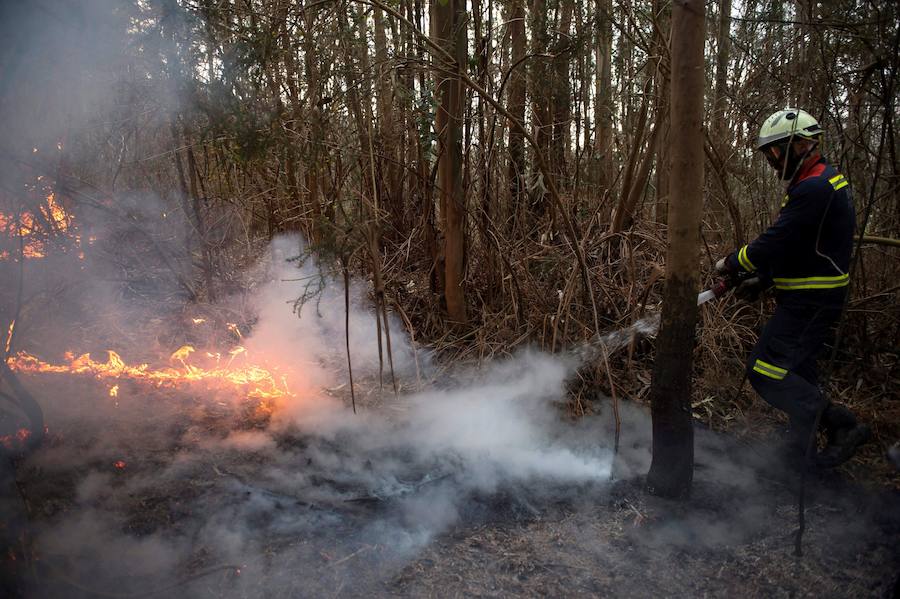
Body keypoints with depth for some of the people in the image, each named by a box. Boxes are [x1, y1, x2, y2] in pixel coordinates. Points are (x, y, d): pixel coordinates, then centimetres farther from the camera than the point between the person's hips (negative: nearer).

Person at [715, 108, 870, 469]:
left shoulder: (814, 189, -21)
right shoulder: (819, 182, 15)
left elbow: (775, 242, -25)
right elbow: (791, 247, 18)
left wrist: (731, 263, -9)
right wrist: (761, 280, 10)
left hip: (809, 302, -11)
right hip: (811, 298, 11)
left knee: (765, 371, -8)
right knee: (796, 376, 17)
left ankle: (838, 424, 2)